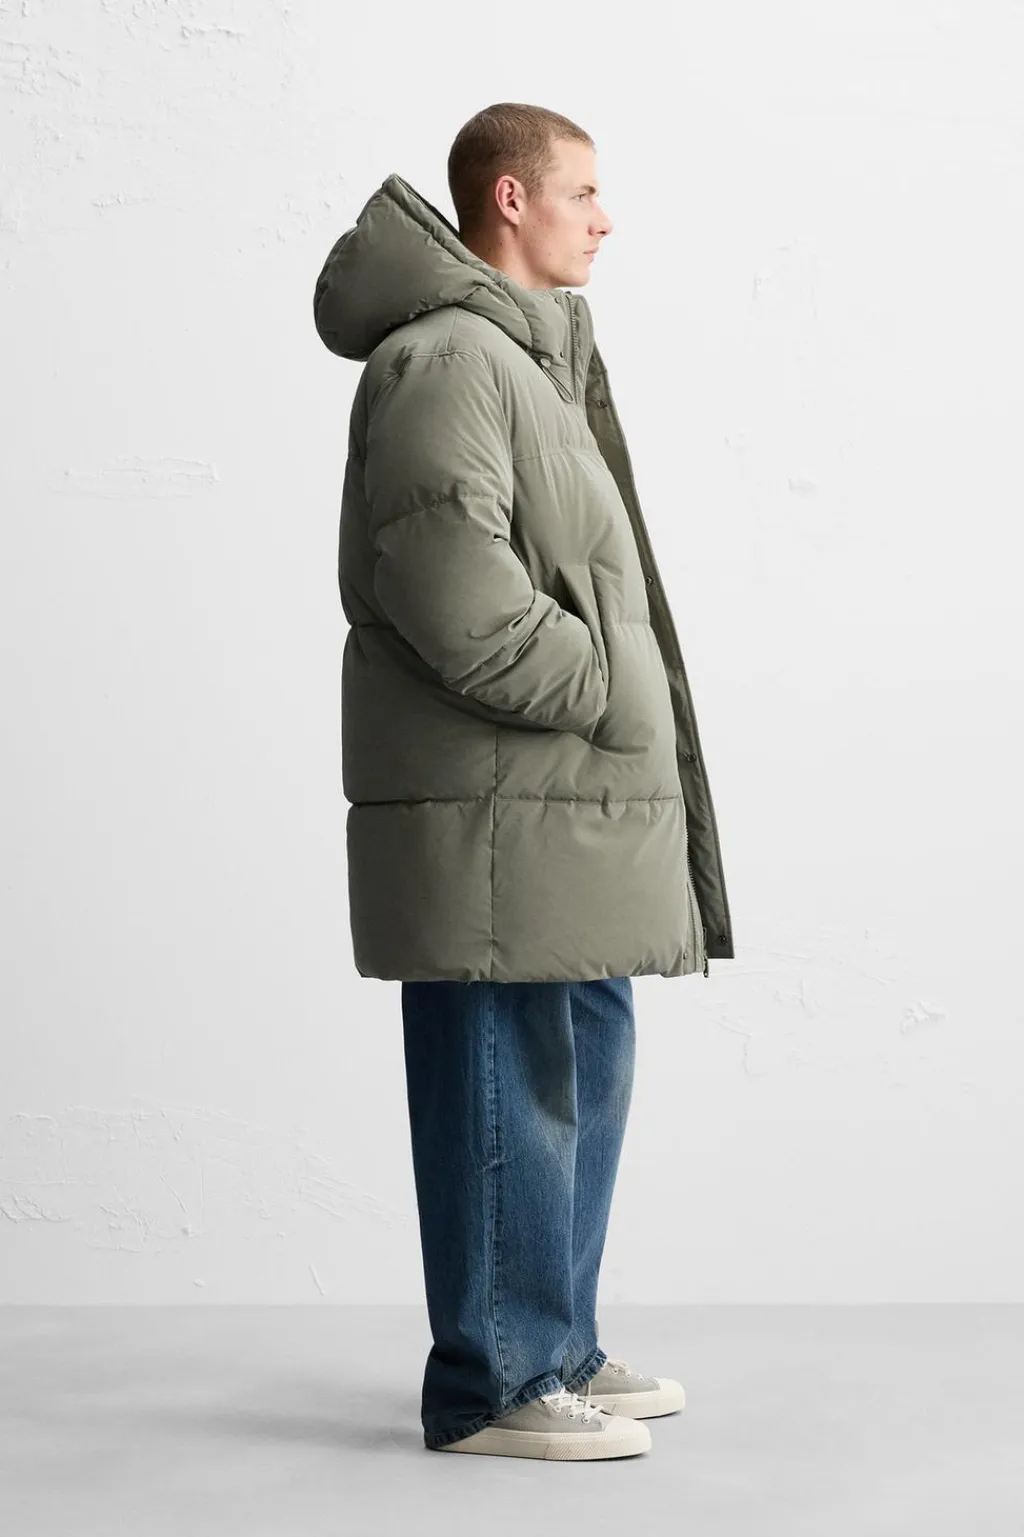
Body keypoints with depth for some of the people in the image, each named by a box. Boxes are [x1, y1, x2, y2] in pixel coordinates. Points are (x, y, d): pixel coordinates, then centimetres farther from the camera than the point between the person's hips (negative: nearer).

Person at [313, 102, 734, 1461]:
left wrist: (624, 690, 13)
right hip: (493, 802, -11)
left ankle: (557, 1348, 27)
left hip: (564, 796, 11)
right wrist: (603, 686, -15)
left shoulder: (530, 355, 22)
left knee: (586, 1060, 16)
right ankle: (491, 1384, 6)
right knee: (505, 1082, -4)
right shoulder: (446, 357, -12)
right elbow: (448, 578, -23)